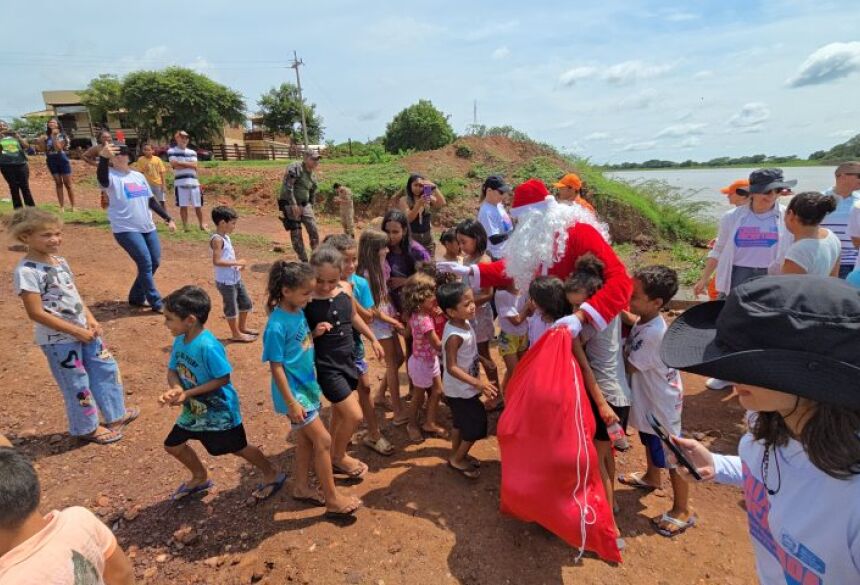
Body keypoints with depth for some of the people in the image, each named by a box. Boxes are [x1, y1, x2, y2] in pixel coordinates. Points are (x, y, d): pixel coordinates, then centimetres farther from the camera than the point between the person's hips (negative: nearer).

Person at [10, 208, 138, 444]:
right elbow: (36, 313, -21)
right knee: (78, 384, 8)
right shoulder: (27, 271, -20)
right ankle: (87, 428, 30)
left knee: (106, 368, 17)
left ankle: (116, 414, 36)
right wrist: (76, 331, -19)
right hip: (57, 340, -8)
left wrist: (90, 319, -2)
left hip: (83, 330, 8)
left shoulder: (59, 260, 4)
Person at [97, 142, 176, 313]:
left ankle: (136, 297, 26)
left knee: (155, 262, 9)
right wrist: (103, 157, -50)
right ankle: (156, 303, 0)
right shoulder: (111, 176, -6)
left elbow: (151, 200, 19)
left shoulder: (138, 176, 13)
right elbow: (101, 178, -32)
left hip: (147, 228, 7)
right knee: (146, 263, -10)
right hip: (126, 229, -7)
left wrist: (168, 218, 14)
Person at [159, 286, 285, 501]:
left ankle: (272, 475, 29)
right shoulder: (179, 340, -7)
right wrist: (175, 389, -20)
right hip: (194, 408, 8)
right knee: (173, 444, 20)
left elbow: (223, 379, -27)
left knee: (237, 448, 8)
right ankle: (200, 478, 44)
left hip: (219, 410, -8)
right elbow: (172, 370, 2)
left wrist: (187, 394, -27)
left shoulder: (208, 346, -32)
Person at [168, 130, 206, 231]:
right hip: (180, 183, -3)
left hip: (194, 182, 3)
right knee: (183, 206, 2)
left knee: (198, 206, 5)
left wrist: (181, 163, -5)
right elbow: (175, 165, -9)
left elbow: (194, 165, 0)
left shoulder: (192, 152, 15)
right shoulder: (172, 151, 4)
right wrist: (188, 164, 0)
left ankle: (201, 224, 19)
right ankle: (185, 226, 11)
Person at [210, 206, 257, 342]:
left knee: (246, 302, 19)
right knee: (231, 307, 5)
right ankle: (236, 334, 19)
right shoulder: (217, 240, -19)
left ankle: (242, 327, 37)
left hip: (235, 278, 9)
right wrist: (236, 262, -25)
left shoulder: (226, 237, 10)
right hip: (225, 281, -9)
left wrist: (238, 265, 5)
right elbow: (216, 261, -28)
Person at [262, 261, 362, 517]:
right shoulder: (277, 325, -24)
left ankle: (301, 488, 38)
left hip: (308, 386, 8)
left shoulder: (299, 311, -1)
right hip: (294, 392, -8)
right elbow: (276, 366, -20)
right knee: (323, 440, -3)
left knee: (306, 440, 19)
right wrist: (291, 403, -18)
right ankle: (333, 500, 12)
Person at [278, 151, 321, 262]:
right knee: (296, 233, -2)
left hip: (305, 205, 7)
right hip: (290, 204, -7)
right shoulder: (294, 168, -11)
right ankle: (304, 260, 5)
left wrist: (310, 209, 17)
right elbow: (287, 186, -21)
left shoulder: (312, 176, 12)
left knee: (314, 230, -1)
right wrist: (293, 204, -25)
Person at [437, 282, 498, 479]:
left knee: (461, 422, 24)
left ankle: (456, 454, 44)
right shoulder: (454, 336, -33)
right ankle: (457, 459, 22)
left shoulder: (464, 323, -5)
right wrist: (478, 383, -34)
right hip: (461, 390, -9)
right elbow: (452, 368, -31)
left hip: (462, 389, 9)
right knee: (477, 424, 4)